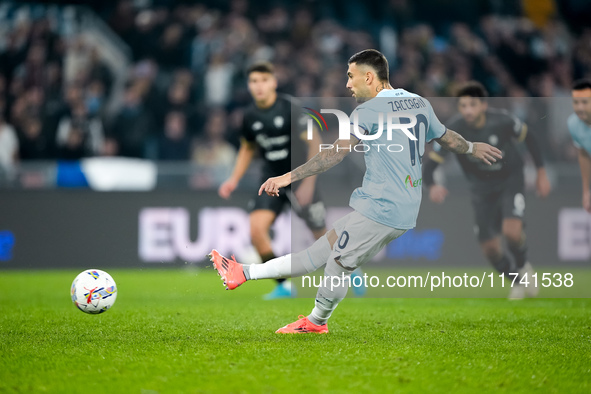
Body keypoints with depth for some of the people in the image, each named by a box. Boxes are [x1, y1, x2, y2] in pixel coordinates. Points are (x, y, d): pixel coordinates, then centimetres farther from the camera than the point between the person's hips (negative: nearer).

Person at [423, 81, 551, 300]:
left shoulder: (502, 120, -25)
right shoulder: (453, 130, -25)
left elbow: (528, 138, -4)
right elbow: (430, 164, -26)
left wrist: (541, 173, 0)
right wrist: (433, 187, -48)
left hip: (511, 181, -2)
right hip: (482, 188, 2)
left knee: (512, 231, -25)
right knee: (490, 249, 1)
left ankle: (522, 264, 9)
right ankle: (518, 282, 31)